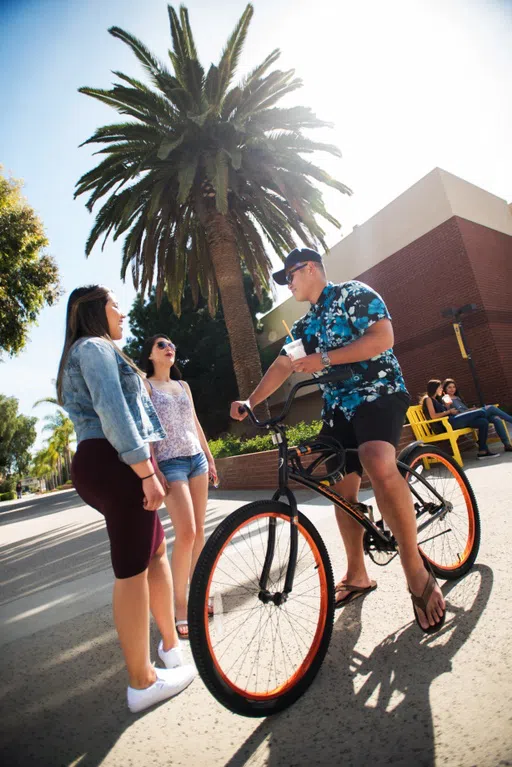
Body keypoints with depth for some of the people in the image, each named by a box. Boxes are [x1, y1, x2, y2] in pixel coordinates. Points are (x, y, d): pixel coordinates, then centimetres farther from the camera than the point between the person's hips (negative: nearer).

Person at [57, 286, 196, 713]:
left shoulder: (81, 354, 27)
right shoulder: (96, 347, -5)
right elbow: (112, 412, -18)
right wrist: (147, 473, -21)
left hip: (95, 464, 10)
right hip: (115, 463, -10)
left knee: (156, 551, 17)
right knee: (132, 569, -3)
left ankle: (171, 645, 30)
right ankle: (142, 682, 11)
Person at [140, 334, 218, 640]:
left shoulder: (183, 385, 17)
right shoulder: (145, 385, 1)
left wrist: (210, 458, 16)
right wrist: (154, 469, -15)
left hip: (197, 459, 6)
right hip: (170, 463, -6)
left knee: (199, 531, 6)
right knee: (186, 532, -14)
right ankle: (180, 605, 2)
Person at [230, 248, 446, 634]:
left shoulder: (354, 293, -1)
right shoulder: (306, 324, 19)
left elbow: (383, 337, -15)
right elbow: (281, 366, 14)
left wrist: (325, 359, -20)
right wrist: (250, 402, 2)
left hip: (378, 394, -7)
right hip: (338, 407, 8)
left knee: (379, 467, -33)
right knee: (343, 491, 7)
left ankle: (417, 571, -18)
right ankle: (357, 575, 24)